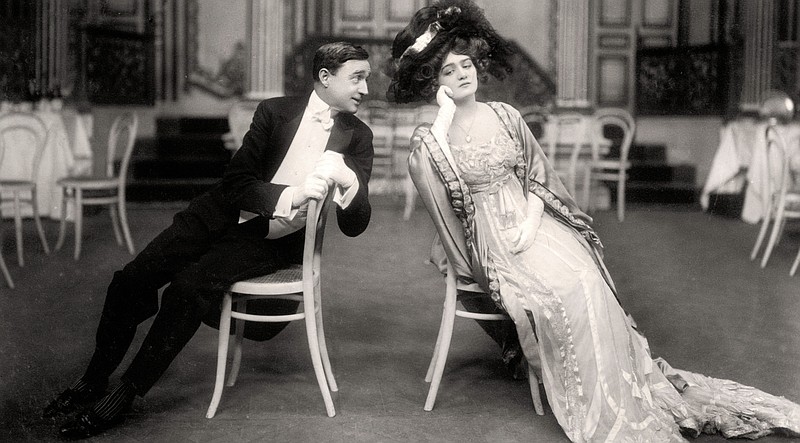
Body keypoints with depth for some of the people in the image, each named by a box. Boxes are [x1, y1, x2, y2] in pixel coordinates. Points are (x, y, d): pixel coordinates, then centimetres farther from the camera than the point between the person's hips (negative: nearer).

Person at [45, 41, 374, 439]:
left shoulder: (357, 137, -1)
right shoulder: (274, 111, 0)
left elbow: (355, 226, -6)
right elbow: (235, 182, -6)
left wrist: (347, 181, -27)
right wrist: (292, 194, -23)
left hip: (270, 241, -2)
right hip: (222, 214, 2)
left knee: (188, 285, -27)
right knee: (130, 279, -11)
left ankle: (125, 395, -14)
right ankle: (94, 381, 9)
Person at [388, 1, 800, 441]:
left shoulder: (505, 116, 11)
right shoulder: (428, 137, 1)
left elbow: (536, 175, 9)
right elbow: (430, 177, -21)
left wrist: (530, 223, -8)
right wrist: (443, 116, -16)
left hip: (532, 221, 4)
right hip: (488, 238, -4)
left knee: (586, 283, -21)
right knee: (558, 295, -27)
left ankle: (628, 395, -12)